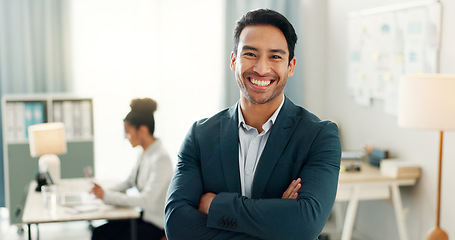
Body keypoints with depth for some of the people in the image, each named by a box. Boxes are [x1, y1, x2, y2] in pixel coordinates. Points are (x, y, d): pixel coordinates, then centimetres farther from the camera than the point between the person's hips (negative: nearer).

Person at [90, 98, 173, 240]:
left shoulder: (161, 159, -21)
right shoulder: (144, 154, 7)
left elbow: (146, 200, -26)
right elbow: (130, 181, 20)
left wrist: (107, 196, -22)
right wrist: (103, 192, 2)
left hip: (155, 224, -8)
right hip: (143, 215, 8)